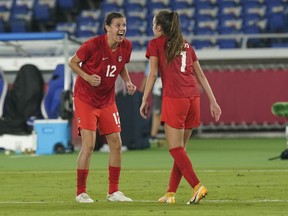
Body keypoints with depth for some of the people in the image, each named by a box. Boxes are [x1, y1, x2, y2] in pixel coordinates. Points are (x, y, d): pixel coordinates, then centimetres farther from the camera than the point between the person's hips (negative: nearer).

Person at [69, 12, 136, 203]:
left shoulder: (126, 46, -5)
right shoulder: (94, 44, -21)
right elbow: (73, 62, -9)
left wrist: (128, 82, -3)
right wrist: (87, 77, -24)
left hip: (107, 101, 6)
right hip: (85, 99, -6)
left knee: (116, 143, 2)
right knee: (89, 144, -13)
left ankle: (114, 191, 13)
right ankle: (81, 193, -1)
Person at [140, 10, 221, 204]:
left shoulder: (156, 43, 7)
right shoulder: (186, 45, 22)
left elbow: (153, 74, 0)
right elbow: (200, 75, 18)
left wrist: (145, 100, 4)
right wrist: (213, 101, 17)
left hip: (174, 98, -6)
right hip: (193, 96, 6)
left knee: (176, 148, -4)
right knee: (180, 148, 12)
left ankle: (198, 186, -18)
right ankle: (171, 193, 14)